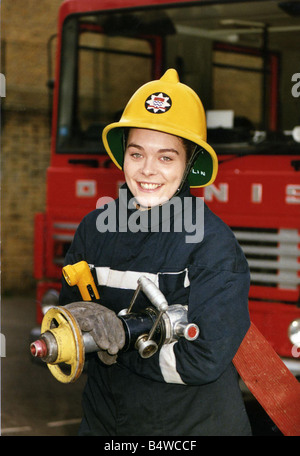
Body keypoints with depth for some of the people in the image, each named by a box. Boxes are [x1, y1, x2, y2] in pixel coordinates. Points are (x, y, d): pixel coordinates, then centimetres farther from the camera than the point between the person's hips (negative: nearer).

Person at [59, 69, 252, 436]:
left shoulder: (213, 243, -17)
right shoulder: (95, 227, -4)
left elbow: (205, 360, -22)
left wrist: (118, 345, -17)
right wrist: (93, 325, -20)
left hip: (195, 423, -4)